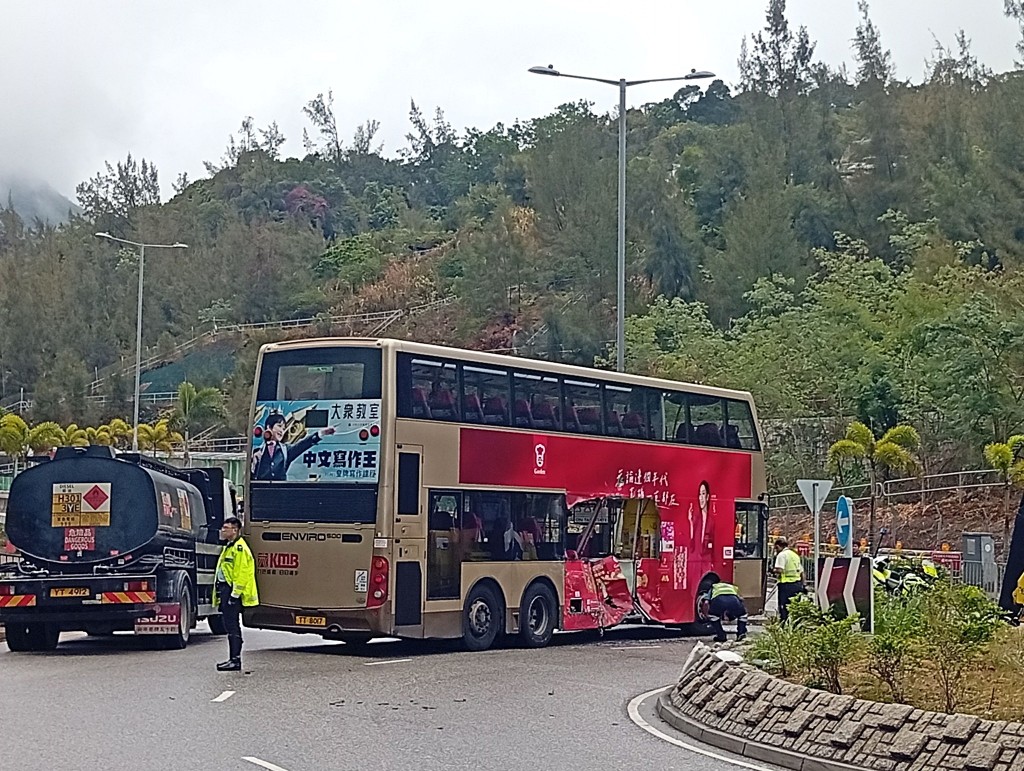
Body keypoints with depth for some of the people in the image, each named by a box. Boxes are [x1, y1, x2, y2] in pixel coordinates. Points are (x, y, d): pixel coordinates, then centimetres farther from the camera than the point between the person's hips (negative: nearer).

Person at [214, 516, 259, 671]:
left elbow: (242, 573, -20)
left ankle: (235, 660, -9)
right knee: (229, 625, 13)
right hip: (225, 589, 11)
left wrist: (234, 594, -21)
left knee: (233, 626, -10)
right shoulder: (229, 547, 19)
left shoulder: (239, 548, -14)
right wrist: (221, 594, 22)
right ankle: (233, 659, 18)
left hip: (232, 591, -11)